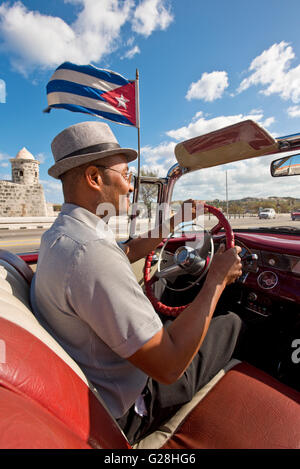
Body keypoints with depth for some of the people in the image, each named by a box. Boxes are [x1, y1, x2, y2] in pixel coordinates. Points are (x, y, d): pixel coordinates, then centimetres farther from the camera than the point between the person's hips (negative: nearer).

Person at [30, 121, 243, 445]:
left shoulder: (58, 233, -3)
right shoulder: (90, 253, -36)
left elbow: (127, 253, 11)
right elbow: (169, 367, -31)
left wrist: (172, 222, 12)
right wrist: (217, 279, -20)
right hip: (122, 410, -7)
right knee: (232, 324, 3)